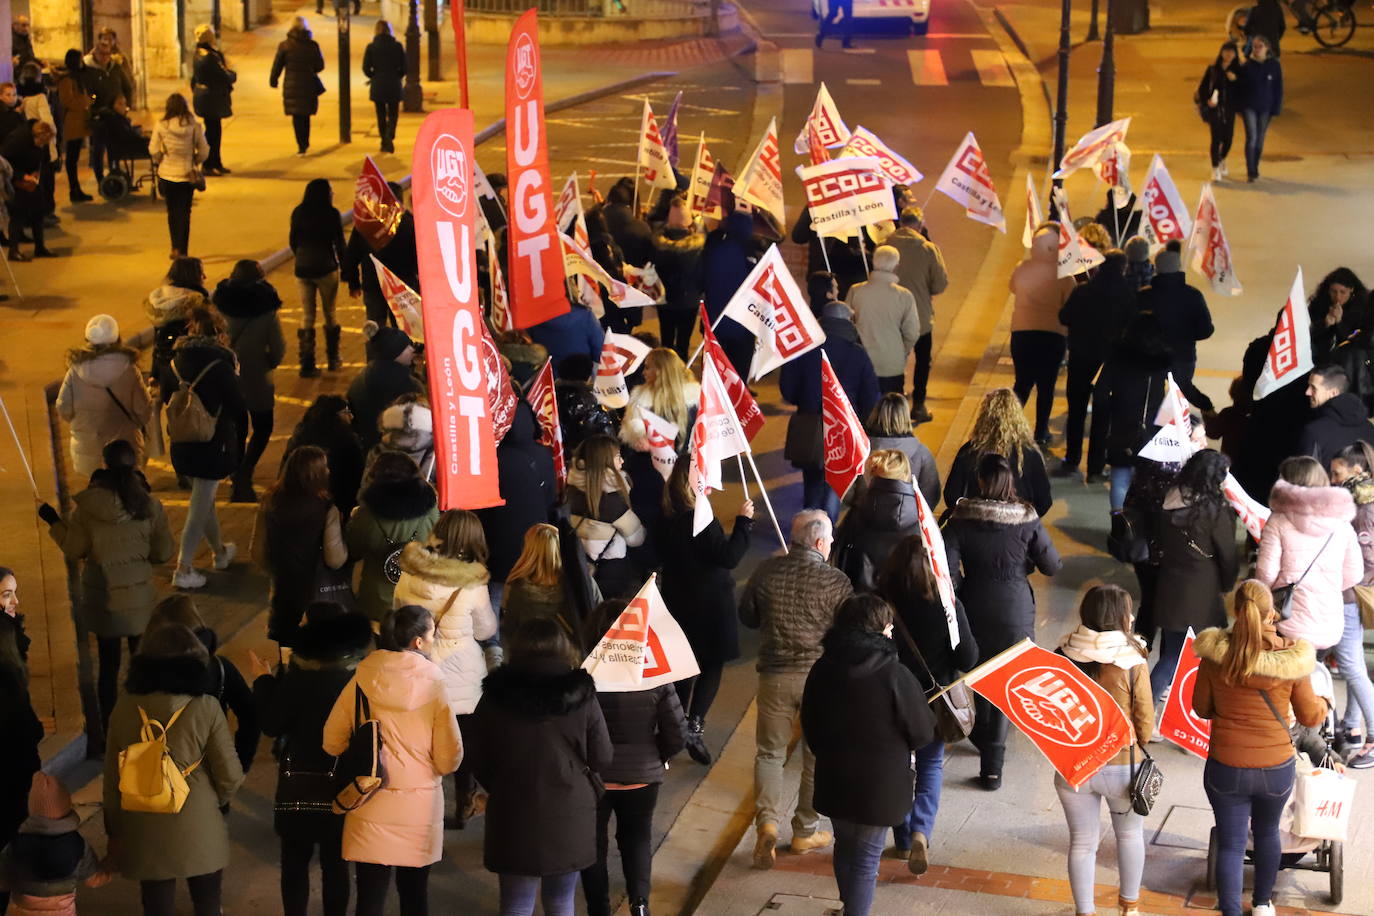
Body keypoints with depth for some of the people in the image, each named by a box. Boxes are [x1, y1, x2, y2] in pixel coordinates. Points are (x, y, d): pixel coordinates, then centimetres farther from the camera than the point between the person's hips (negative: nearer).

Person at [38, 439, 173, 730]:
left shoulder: (87, 505, -14)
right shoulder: (149, 505, -12)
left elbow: (74, 549, -4)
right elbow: (164, 553, -4)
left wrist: (54, 523, 10)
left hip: (102, 596, 0)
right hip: (139, 595, 0)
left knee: (108, 663, 11)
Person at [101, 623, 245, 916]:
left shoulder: (125, 706, -8)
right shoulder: (205, 707, -15)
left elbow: (112, 774, 0)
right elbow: (229, 774, -10)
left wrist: (113, 827, 13)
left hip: (146, 834, 2)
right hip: (199, 832, -1)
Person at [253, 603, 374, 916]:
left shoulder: (299, 677, -19)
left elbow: (272, 724, -11)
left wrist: (264, 680, 2)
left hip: (301, 785, -3)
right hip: (344, 784, 3)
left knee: (295, 862, 11)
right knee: (336, 863, 13)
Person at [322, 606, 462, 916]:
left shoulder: (360, 683, -7)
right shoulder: (433, 687, -12)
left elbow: (332, 743, 1)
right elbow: (450, 758, -9)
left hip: (371, 809, 1)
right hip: (419, 808, 0)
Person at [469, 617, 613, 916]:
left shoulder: (494, 698, -8)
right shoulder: (582, 696, -8)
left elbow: (480, 766, 0)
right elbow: (603, 760, -2)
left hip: (515, 819, -1)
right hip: (569, 817, 1)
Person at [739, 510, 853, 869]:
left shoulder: (766, 572, -6)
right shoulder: (836, 582, -13)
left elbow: (747, 617, 8)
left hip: (775, 674, 1)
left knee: (770, 752, 13)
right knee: (817, 755, 15)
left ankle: (767, 820, -8)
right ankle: (805, 830, 23)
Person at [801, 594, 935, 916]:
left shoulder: (822, 670, -5)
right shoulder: (895, 675, -21)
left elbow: (810, 729, 6)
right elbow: (922, 734, -13)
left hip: (834, 780, 6)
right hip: (879, 786, -5)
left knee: (845, 846, 24)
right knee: (866, 857, 5)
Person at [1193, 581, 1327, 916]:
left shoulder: (1214, 653, -14)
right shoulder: (1291, 655, -15)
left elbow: (1201, 707, -1)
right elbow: (1308, 716, -4)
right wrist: (1323, 704, 18)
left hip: (1226, 768, -2)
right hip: (1276, 768, 2)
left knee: (1230, 844, 9)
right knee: (1267, 831, 26)